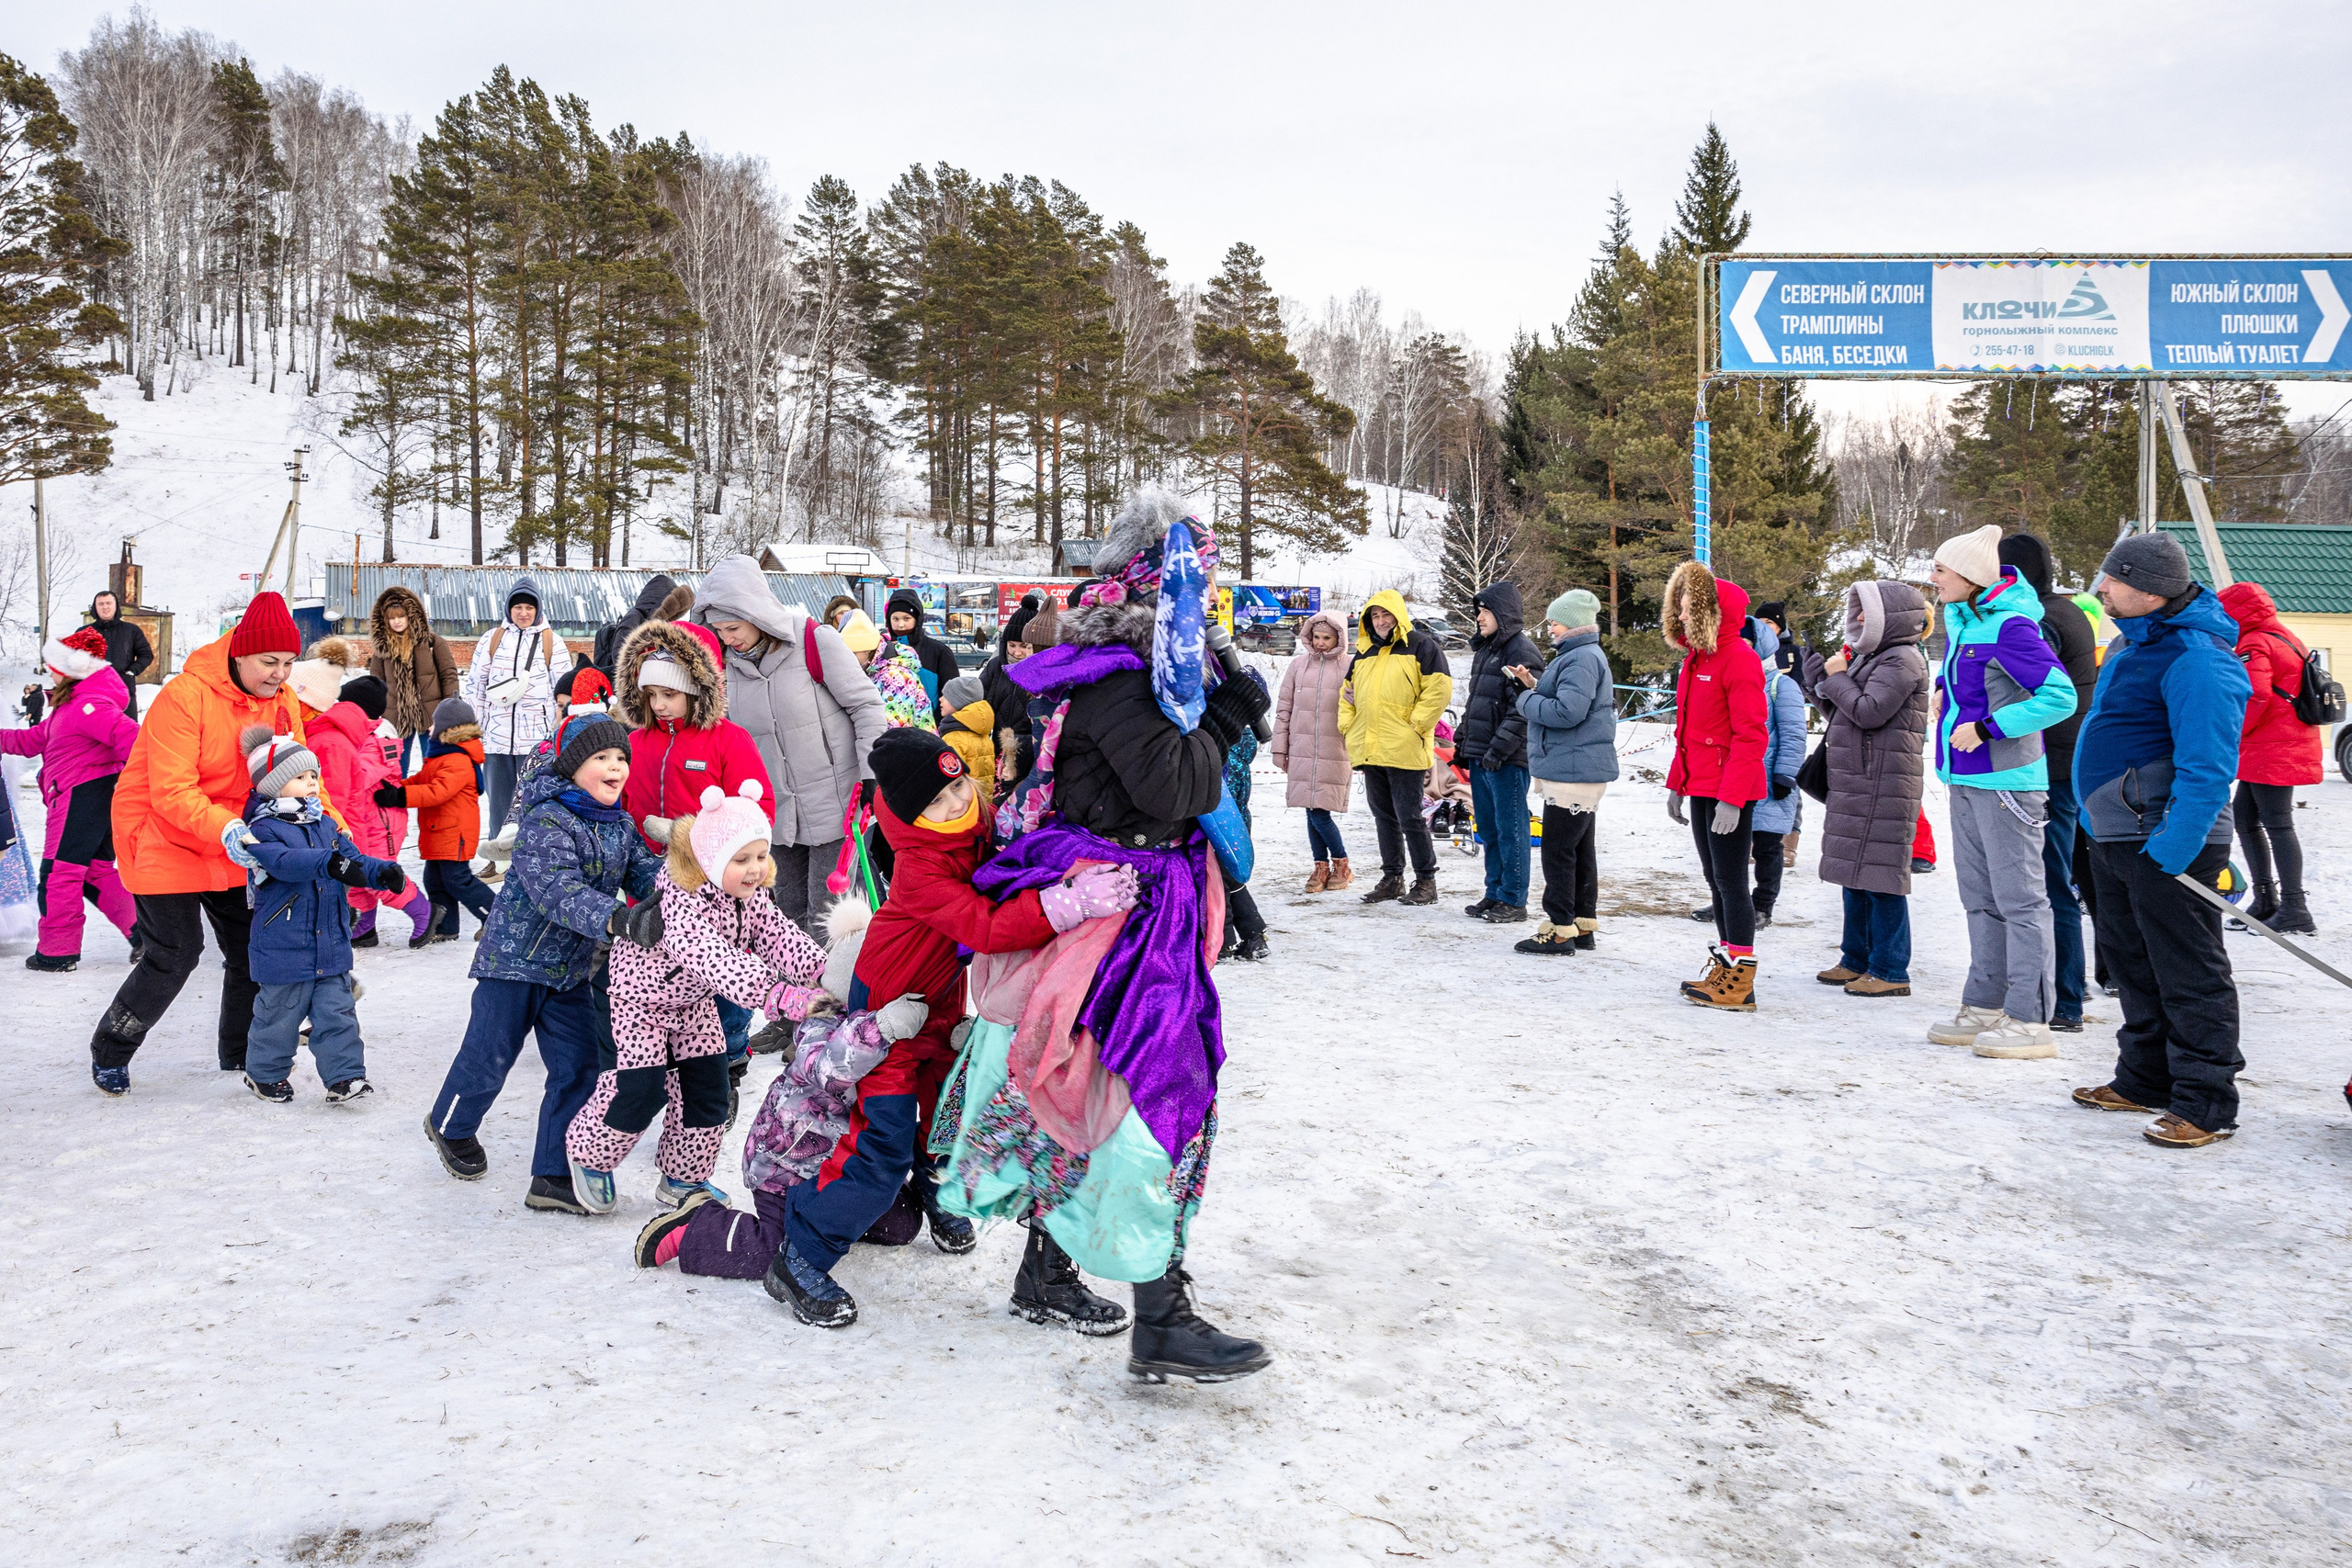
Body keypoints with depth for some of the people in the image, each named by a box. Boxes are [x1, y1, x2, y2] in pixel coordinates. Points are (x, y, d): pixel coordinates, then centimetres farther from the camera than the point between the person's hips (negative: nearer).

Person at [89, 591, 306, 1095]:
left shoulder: (282, 700, -4)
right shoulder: (185, 697, -24)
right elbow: (172, 793, -29)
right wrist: (226, 828, -42)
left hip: (234, 845, 6)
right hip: (164, 840, -6)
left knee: (251, 948, 7)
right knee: (175, 954, -7)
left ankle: (241, 1053, 27)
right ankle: (109, 1053, 15)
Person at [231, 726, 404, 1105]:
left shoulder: (325, 824, 9)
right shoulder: (263, 830, -14)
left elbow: (353, 858, 9)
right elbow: (286, 861, -32)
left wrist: (383, 873, -12)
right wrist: (328, 863, -48)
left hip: (331, 947, 6)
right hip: (283, 949, -6)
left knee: (337, 1012, 5)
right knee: (279, 1014, 9)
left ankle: (344, 1076, 10)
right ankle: (265, 1073, 29)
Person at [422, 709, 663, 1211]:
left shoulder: (620, 825, 4)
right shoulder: (546, 822, -22)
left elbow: (648, 873, -3)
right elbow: (558, 891, -35)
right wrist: (617, 920, -50)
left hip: (573, 967, 7)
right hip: (517, 957, -7)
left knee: (579, 1069, 3)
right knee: (490, 1054, 8)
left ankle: (554, 1176, 10)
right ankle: (450, 1126, 39)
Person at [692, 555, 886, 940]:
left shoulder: (815, 641, -13)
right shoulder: (727, 662, 3)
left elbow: (866, 706, -9)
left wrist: (872, 778, -12)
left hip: (833, 804, -5)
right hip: (777, 812, 5)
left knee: (824, 917, -3)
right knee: (788, 911, 11)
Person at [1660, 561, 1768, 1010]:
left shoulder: (1739, 659, -15)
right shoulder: (1695, 658, 14)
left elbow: (1750, 736, -20)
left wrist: (1731, 797, -24)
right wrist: (1677, 783, 19)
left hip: (1730, 793, -9)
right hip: (1701, 788, 9)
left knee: (1731, 881, -5)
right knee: (1716, 880, 14)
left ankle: (1738, 984, 0)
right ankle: (1725, 968, 24)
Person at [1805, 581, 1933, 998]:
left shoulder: (1902, 660, -12)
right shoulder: (1872, 657, 19)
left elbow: (1868, 712, -20)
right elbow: (1843, 709, 19)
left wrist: (1837, 677, -8)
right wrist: (1820, 675, 12)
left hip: (1884, 787, -10)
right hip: (1855, 783, 10)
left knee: (1880, 875, -8)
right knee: (1856, 874, 14)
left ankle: (1890, 971, -4)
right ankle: (1857, 959, 23)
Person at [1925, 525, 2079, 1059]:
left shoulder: (2010, 626, -17)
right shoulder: (1959, 618, 9)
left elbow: (2060, 697, -22)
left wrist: (1986, 729, -20)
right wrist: (1944, 688, 13)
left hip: (2006, 780, -9)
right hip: (1965, 778, 9)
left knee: (2019, 898, -4)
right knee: (1980, 898, 15)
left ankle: (2029, 1020, 1)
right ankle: (1985, 1006, 25)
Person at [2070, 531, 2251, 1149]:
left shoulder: (2194, 658, -21)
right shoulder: (2135, 639, 11)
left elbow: (2207, 768, -26)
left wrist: (2173, 848, -27)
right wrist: (2100, 824, 24)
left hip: (2167, 845, -10)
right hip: (2116, 837, 10)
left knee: (2189, 975, -2)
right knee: (2133, 963, 19)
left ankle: (2205, 1104, 5)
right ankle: (2145, 1080, 31)